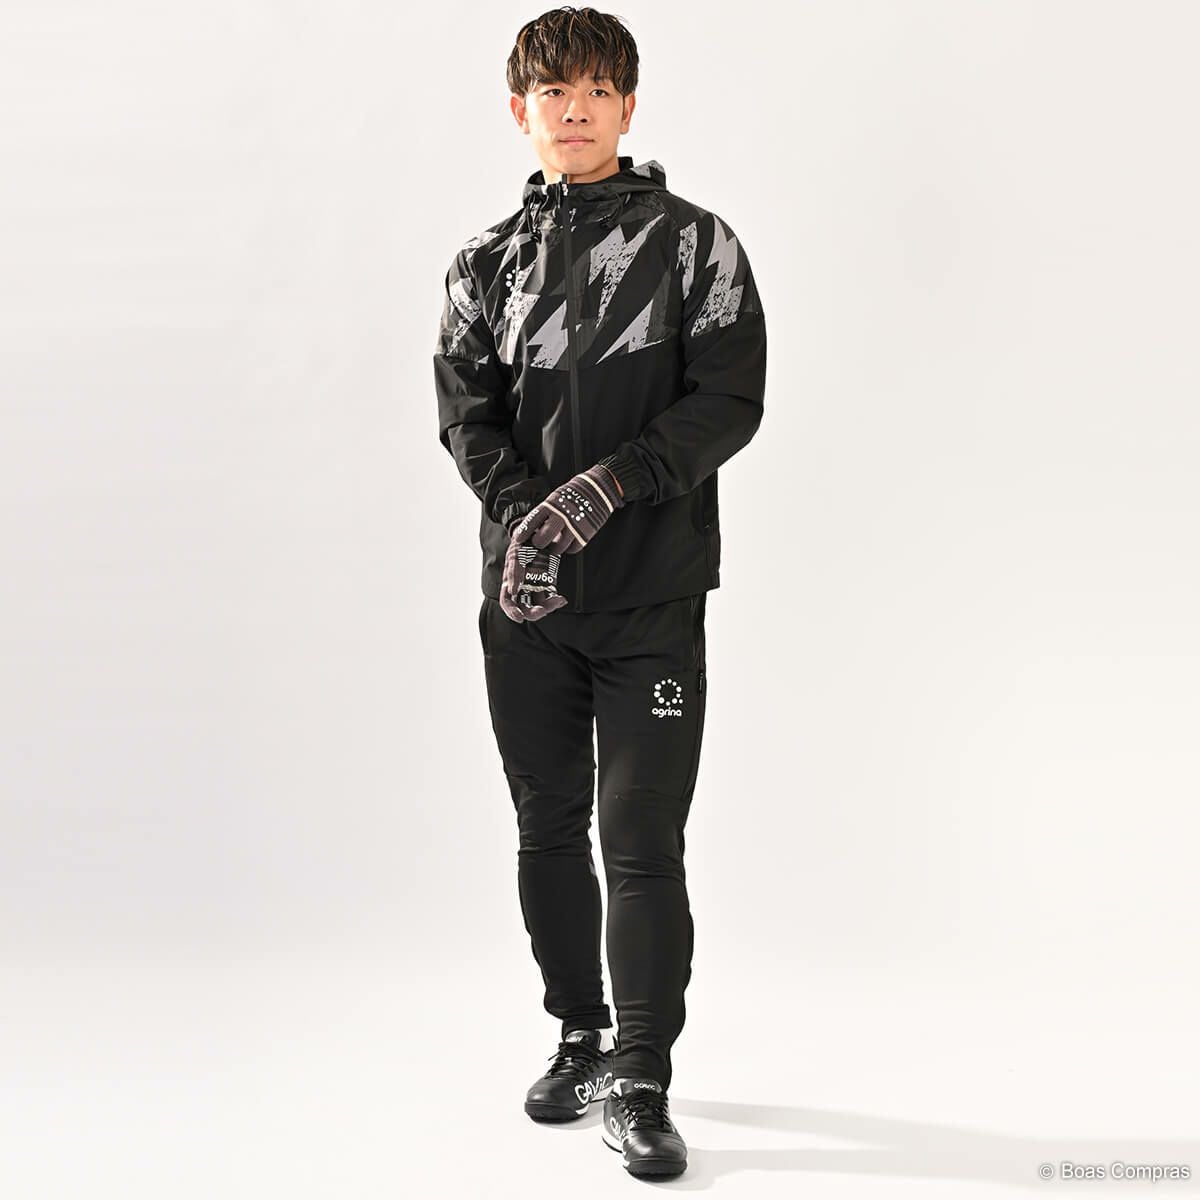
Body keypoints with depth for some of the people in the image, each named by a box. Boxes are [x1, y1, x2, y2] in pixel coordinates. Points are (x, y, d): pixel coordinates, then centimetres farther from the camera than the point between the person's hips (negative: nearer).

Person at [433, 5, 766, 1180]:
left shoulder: (694, 242, 2)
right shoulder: (486, 261, 11)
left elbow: (729, 401, -7)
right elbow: (464, 410, 2)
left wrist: (607, 485, -19)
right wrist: (523, 514, -16)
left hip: (651, 597, -3)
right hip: (525, 597, 3)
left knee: (642, 841, -5)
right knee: (548, 830, 12)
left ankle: (640, 1085, 7)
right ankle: (581, 1035, 30)